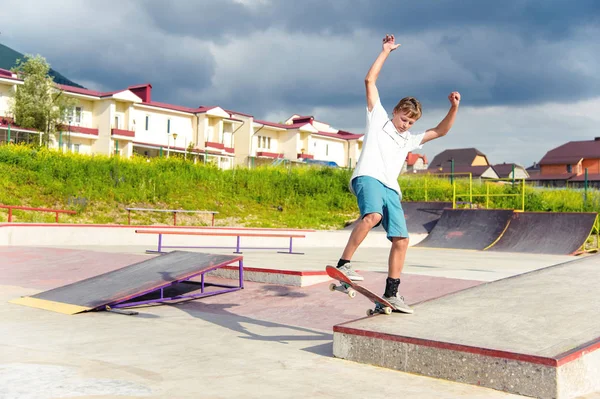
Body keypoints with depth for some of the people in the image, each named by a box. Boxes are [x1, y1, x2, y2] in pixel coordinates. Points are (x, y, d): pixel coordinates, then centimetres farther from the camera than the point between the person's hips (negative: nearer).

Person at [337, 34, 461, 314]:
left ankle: (391, 293, 6)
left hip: (390, 188, 7)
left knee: (401, 239, -2)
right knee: (372, 216, -36)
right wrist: (386, 51, 13)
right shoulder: (378, 118, 15)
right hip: (368, 177, -6)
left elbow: (440, 131, 34)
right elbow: (370, 81, 11)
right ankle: (343, 265, -34)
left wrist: (454, 108, 19)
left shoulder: (409, 140, 30)